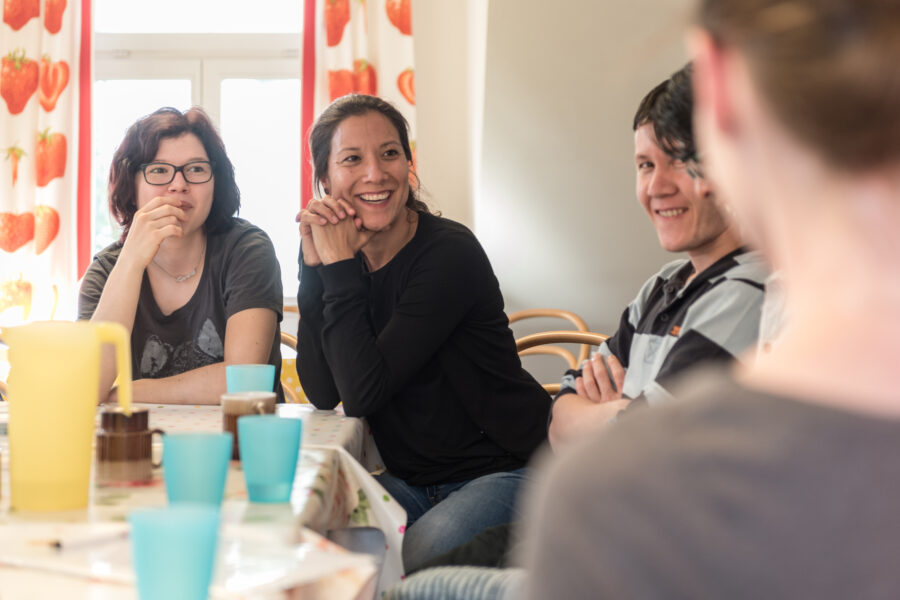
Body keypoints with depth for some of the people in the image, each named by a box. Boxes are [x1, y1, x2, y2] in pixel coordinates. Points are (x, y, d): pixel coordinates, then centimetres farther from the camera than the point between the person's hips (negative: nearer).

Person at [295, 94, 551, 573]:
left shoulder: (448, 253, -18)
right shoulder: (337, 252, 1)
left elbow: (363, 393, -25)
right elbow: (323, 395, -10)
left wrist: (340, 267, -21)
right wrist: (316, 265, -14)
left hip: (504, 473, -5)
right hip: (411, 481, 6)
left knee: (404, 570, -29)